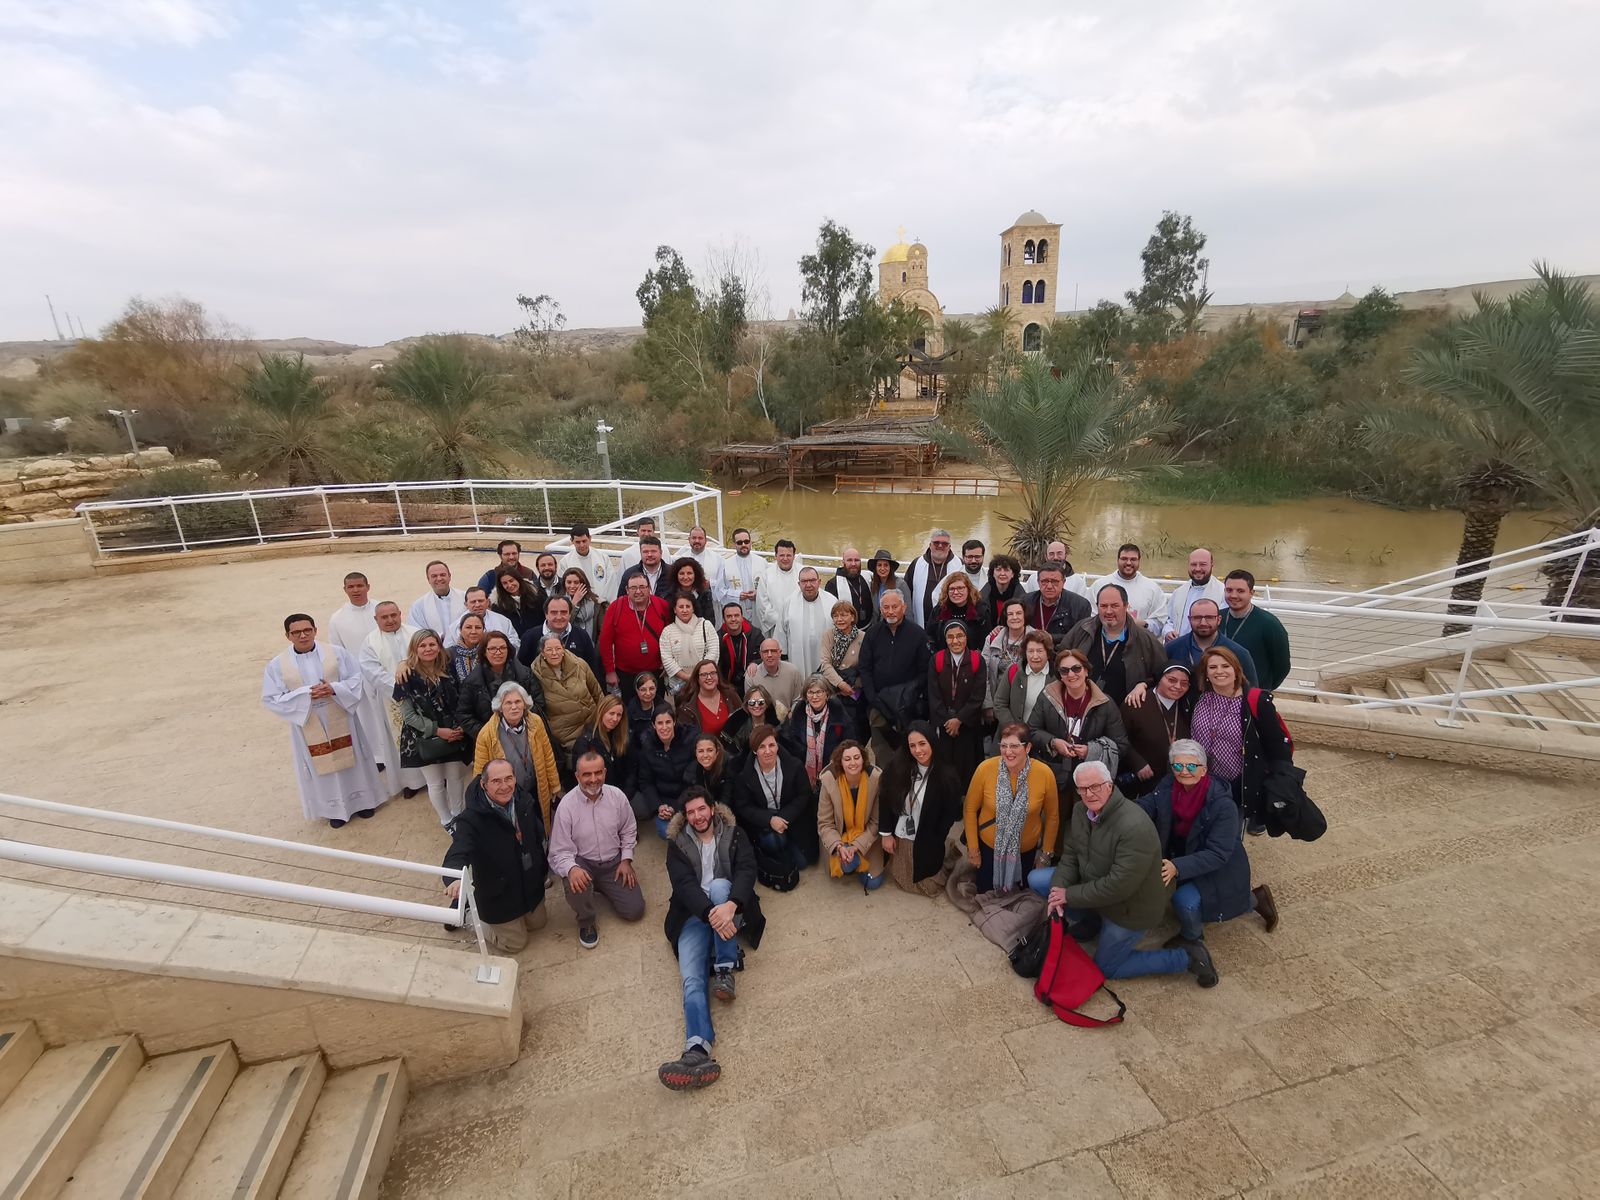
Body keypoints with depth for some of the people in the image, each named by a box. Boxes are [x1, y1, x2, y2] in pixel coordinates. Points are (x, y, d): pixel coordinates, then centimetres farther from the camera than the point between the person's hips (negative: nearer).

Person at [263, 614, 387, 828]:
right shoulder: (276, 665, -5)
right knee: (323, 767, 12)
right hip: (309, 727, 0)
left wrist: (335, 688, -21)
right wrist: (305, 694, -19)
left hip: (341, 721, 0)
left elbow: (357, 679, -2)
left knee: (352, 760, 13)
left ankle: (361, 801, 32)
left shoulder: (337, 653, -5)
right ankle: (335, 808, 29)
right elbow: (270, 699, -6)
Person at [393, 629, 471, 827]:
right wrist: (437, 730, -16)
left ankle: (458, 815, 34)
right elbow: (408, 716, -12)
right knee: (436, 783, 12)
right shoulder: (407, 677, -13)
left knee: (457, 777, 13)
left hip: (454, 735, 3)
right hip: (425, 739, -3)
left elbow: (461, 702, 4)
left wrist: (461, 727, -9)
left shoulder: (448, 670, -2)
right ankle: (447, 820, 31)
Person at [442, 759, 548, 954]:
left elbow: (539, 834, 3)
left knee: (540, 922, 25)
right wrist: (455, 879, -61)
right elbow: (456, 856, -42)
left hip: (531, 885, 6)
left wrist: (541, 868, 1)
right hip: (498, 897, -5)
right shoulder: (471, 819, -30)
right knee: (515, 942, 13)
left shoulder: (524, 800, -13)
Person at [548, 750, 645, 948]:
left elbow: (628, 831, 8)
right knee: (575, 883, -38)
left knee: (635, 910, -6)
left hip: (614, 862, 3)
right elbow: (560, 850, -16)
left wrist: (626, 860, -1)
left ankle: (601, 888, 24)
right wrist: (572, 869, -36)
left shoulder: (617, 796, -9)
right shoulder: (566, 805, -18)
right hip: (582, 863, -3)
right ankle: (586, 923, -5)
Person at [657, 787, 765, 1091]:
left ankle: (725, 969, -27)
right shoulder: (677, 843, 7)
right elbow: (684, 884, -9)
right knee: (692, 978, -25)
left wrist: (730, 905, -32)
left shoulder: (733, 833, 6)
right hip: (695, 915, 1)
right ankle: (698, 1052, -44)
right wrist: (711, 913, -30)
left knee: (719, 885, -34)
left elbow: (747, 869, -9)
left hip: (729, 909, 0)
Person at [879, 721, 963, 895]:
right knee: (902, 882, 24)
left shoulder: (947, 775, -20)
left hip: (927, 841, -3)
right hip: (899, 837, 3)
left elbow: (951, 814, -11)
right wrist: (886, 833, -4)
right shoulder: (898, 766, -15)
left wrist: (934, 843, -7)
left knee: (928, 887, 16)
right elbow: (885, 800, -5)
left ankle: (949, 854, 38)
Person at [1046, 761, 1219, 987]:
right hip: (1094, 887, 7)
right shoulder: (1081, 811, -8)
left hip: (1130, 906, -7)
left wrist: (1070, 895, -25)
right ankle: (1091, 919, 22)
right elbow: (1070, 855, -2)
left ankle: (1187, 957, 15)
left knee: (1106, 968, 6)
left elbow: (1119, 886, -33)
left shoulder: (1135, 826, -34)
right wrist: (1058, 888, -20)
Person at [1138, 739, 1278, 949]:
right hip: (1182, 855, 7)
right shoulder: (1168, 784, -14)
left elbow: (1217, 854, -28)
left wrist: (1178, 867, -40)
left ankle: (1192, 936, 15)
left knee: (1184, 900, -24)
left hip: (1219, 868, -7)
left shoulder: (1223, 804, -28)